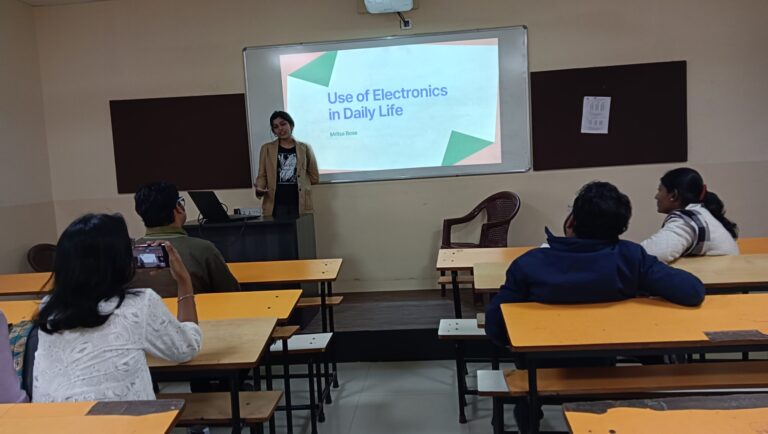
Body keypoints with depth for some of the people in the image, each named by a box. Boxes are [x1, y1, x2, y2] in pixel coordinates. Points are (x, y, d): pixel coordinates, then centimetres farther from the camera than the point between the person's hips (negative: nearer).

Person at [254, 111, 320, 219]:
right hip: (276, 205, 0)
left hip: (300, 205, 0)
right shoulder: (266, 148, 10)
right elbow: (262, 175, 6)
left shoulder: (305, 148, 9)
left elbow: (314, 177, 13)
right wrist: (259, 188, -12)